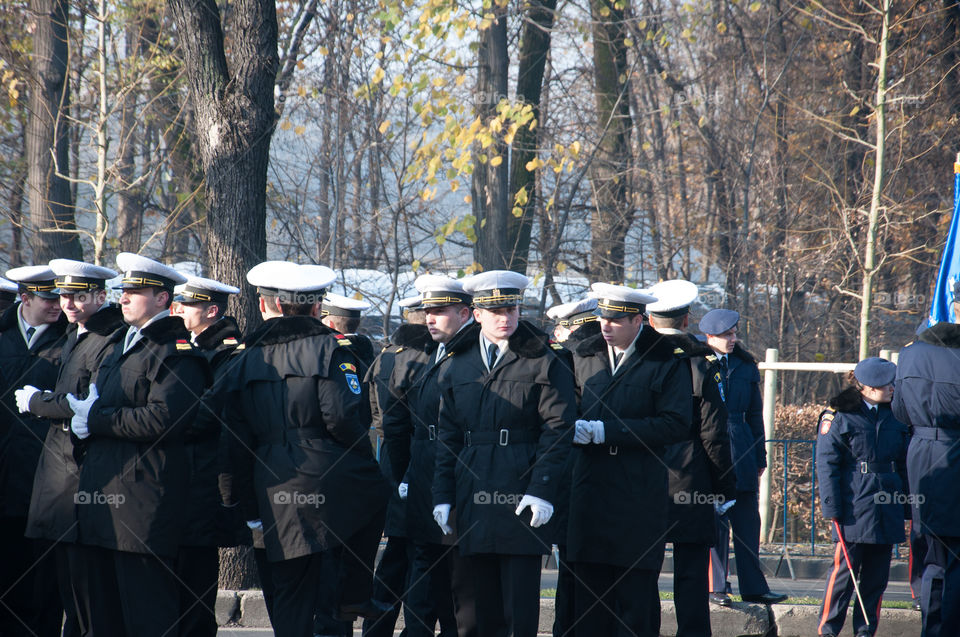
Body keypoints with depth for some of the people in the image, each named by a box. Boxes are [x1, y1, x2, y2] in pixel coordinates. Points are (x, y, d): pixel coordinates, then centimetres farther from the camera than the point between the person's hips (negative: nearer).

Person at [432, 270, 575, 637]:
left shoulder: (545, 362, 0)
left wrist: (542, 491, -13)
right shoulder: (457, 365, 13)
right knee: (472, 602, 4)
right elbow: (447, 436, 14)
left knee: (520, 603, -3)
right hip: (472, 495, 4)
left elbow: (558, 430, -5)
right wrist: (443, 495, 7)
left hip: (522, 494, -4)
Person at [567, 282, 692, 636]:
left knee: (636, 597, -2)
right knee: (589, 592, 3)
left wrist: (605, 431, -15)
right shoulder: (584, 357, 13)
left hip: (639, 500, -4)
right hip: (590, 494, 4)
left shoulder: (666, 364, -2)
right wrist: (572, 428, -7)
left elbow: (675, 425, -12)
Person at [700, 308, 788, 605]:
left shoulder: (745, 366, 13)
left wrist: (759, 456, 14)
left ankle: (753, 587, 8)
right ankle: (715, 587, 5)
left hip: (741, 451, 4)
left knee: (748, 521, 4)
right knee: (714, 522, -2)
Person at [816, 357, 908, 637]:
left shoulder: (895, 419, 14)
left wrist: (908, 504, 14)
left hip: (887, 508, 5)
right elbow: (826, 467, -4)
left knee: (877, 575, 5)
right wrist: (832, 508, -10)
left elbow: (905, 464, 20)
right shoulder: (838, 418, -2)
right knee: (843, 570, -6)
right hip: (853, 509, -5)